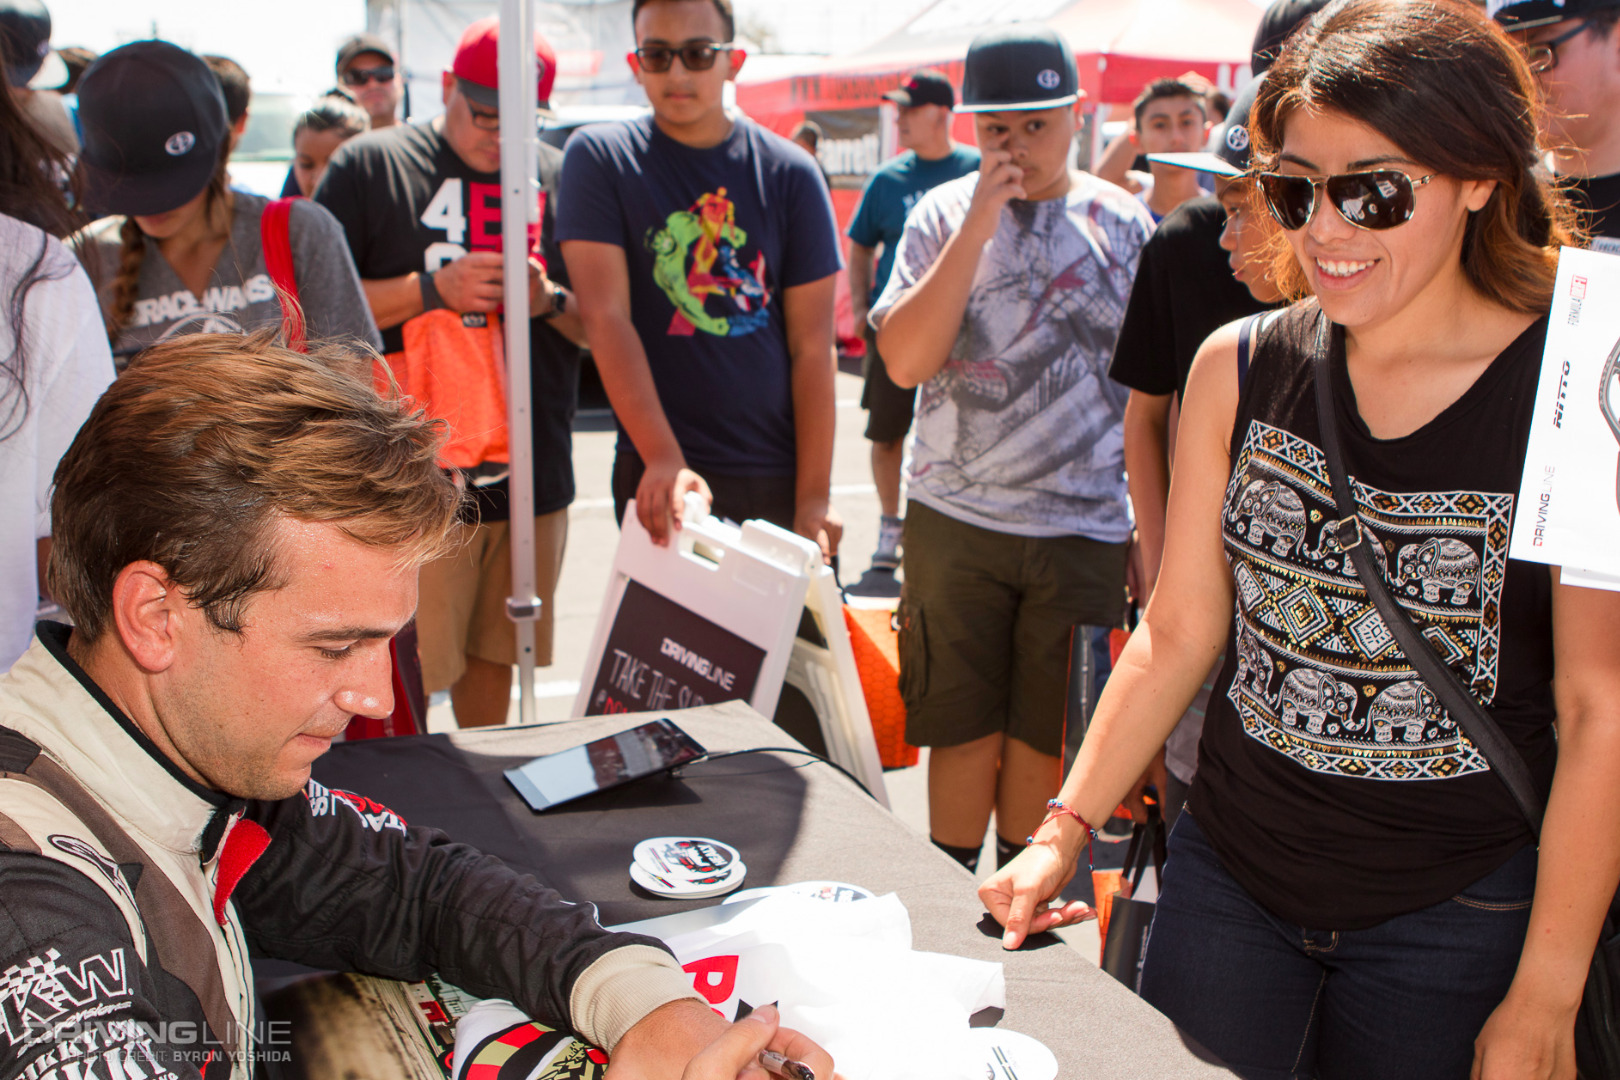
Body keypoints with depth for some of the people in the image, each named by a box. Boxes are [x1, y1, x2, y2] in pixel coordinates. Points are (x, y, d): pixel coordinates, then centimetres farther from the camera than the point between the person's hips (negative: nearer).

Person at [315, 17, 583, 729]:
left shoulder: (559, 177, 9)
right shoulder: (368, 164, 0)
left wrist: (550, 300, -9)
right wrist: (433, 287, -14)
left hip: (533, 476, 4)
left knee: (494, 658, 16)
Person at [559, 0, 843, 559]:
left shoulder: (789, 172, 3)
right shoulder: (599, 157, 1)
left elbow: (811, 346, 0)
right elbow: (605, 317, -10)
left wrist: (815, 494, -6)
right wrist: (663, 460, -21)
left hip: (779, 474, 1)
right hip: (658, 473, -1)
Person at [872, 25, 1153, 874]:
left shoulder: (1124, 222, 4)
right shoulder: (943, 213, 1)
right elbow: (904, 360, -11)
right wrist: (979, 224, -15)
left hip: (1082, 526, 1)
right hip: (954, 519, 0)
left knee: (1043, 741, 9)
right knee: (964, 734, 7)